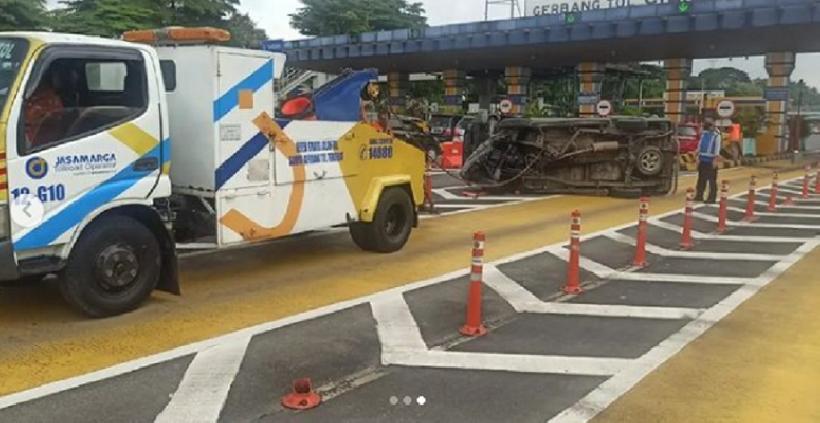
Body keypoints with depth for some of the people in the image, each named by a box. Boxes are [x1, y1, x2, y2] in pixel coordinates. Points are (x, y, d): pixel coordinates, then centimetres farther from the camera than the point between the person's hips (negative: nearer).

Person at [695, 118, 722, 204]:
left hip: (711, 160, -7)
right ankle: (699, 195, 21)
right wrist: (698, 157, 14)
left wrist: (716, 159, -15)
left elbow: (717, 147, -11)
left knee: (712, 180, -5)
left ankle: (712, 198, -3)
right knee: (701, 179, 12)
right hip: (702, 159, 7)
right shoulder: (704, 133, 13)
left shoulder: (716, 135, -8)